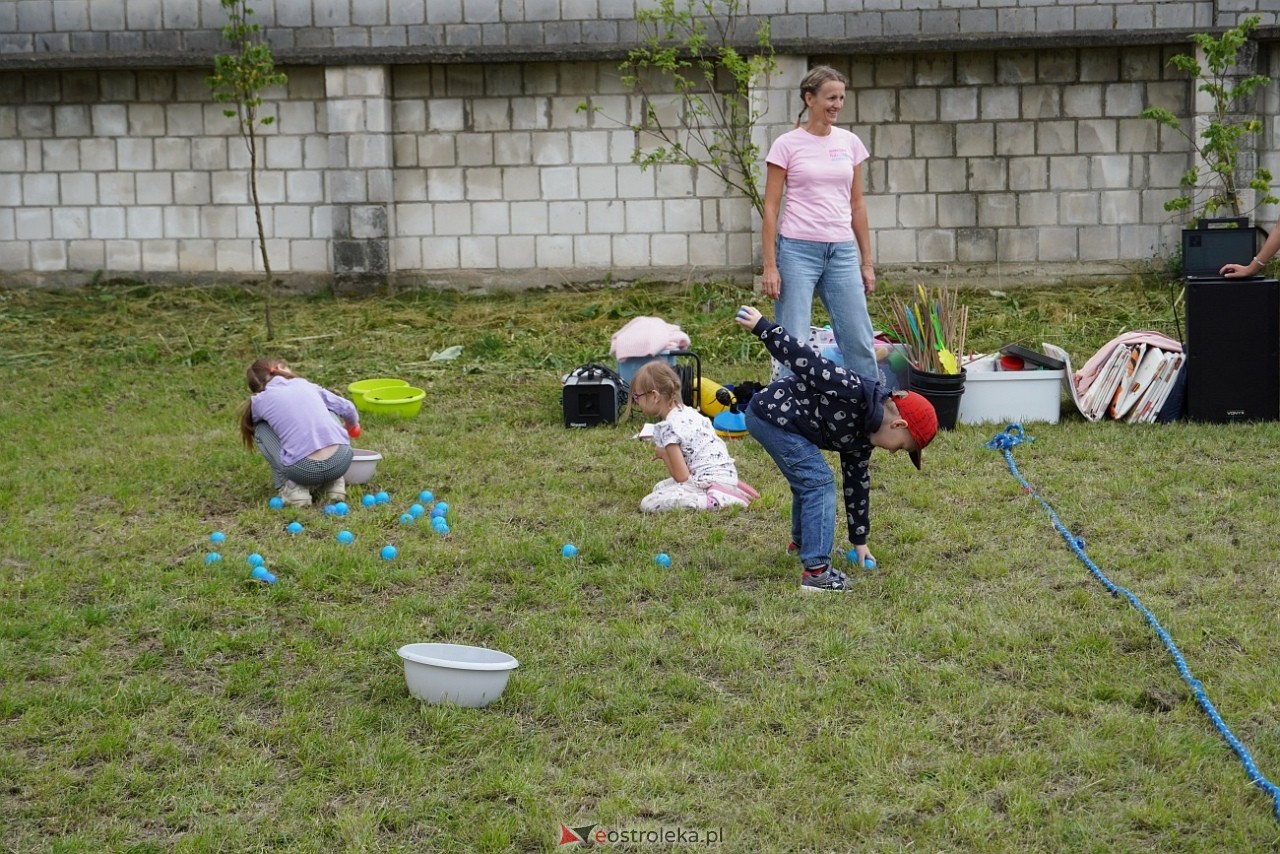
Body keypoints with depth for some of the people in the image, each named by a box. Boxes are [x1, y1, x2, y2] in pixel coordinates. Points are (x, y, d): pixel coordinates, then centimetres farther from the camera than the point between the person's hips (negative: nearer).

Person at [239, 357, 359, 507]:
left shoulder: (259, 401, 10)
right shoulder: (305, 384, 17)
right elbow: (347, 408, 28)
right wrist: (353, 425, 52)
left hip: (303, 471, -2)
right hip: (341, 462, 3)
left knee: (261, 428, 21)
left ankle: (291, 488, 10)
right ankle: (334, 484, 26)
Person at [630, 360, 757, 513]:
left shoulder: (667, 427, -14)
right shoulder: (688, 412, 14)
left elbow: (681, 477, -15)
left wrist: (663, 454, 0)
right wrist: (669, 453, 15)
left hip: (708, 481, -10)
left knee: (648, 504, -18)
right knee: (660, 488, 27)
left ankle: (714, 501, -20)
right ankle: (729, 491, 13)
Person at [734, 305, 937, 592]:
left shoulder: (862, 435, 11)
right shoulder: (856, 392, -19)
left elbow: (857, 483, 20)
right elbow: (805, 361, -22)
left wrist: (859, 539, 23)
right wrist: (763, 328, -23)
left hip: (770, 418, 10)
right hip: (772, 414, -10)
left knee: (807, 481, 27)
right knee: (819, 483, -10)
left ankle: (802, 542, 49)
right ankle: (815, 571, -11)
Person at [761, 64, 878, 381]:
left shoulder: (850, 143, 10)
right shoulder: (786, 145, -2)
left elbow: (857, 206, 14)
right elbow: (771, 208, -2)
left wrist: (867, 262, 12)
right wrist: (770, 266, -7)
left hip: (842, 251, 4)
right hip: (798, 249, -4)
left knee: (861, 342, 5)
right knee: (793, 343, -1)